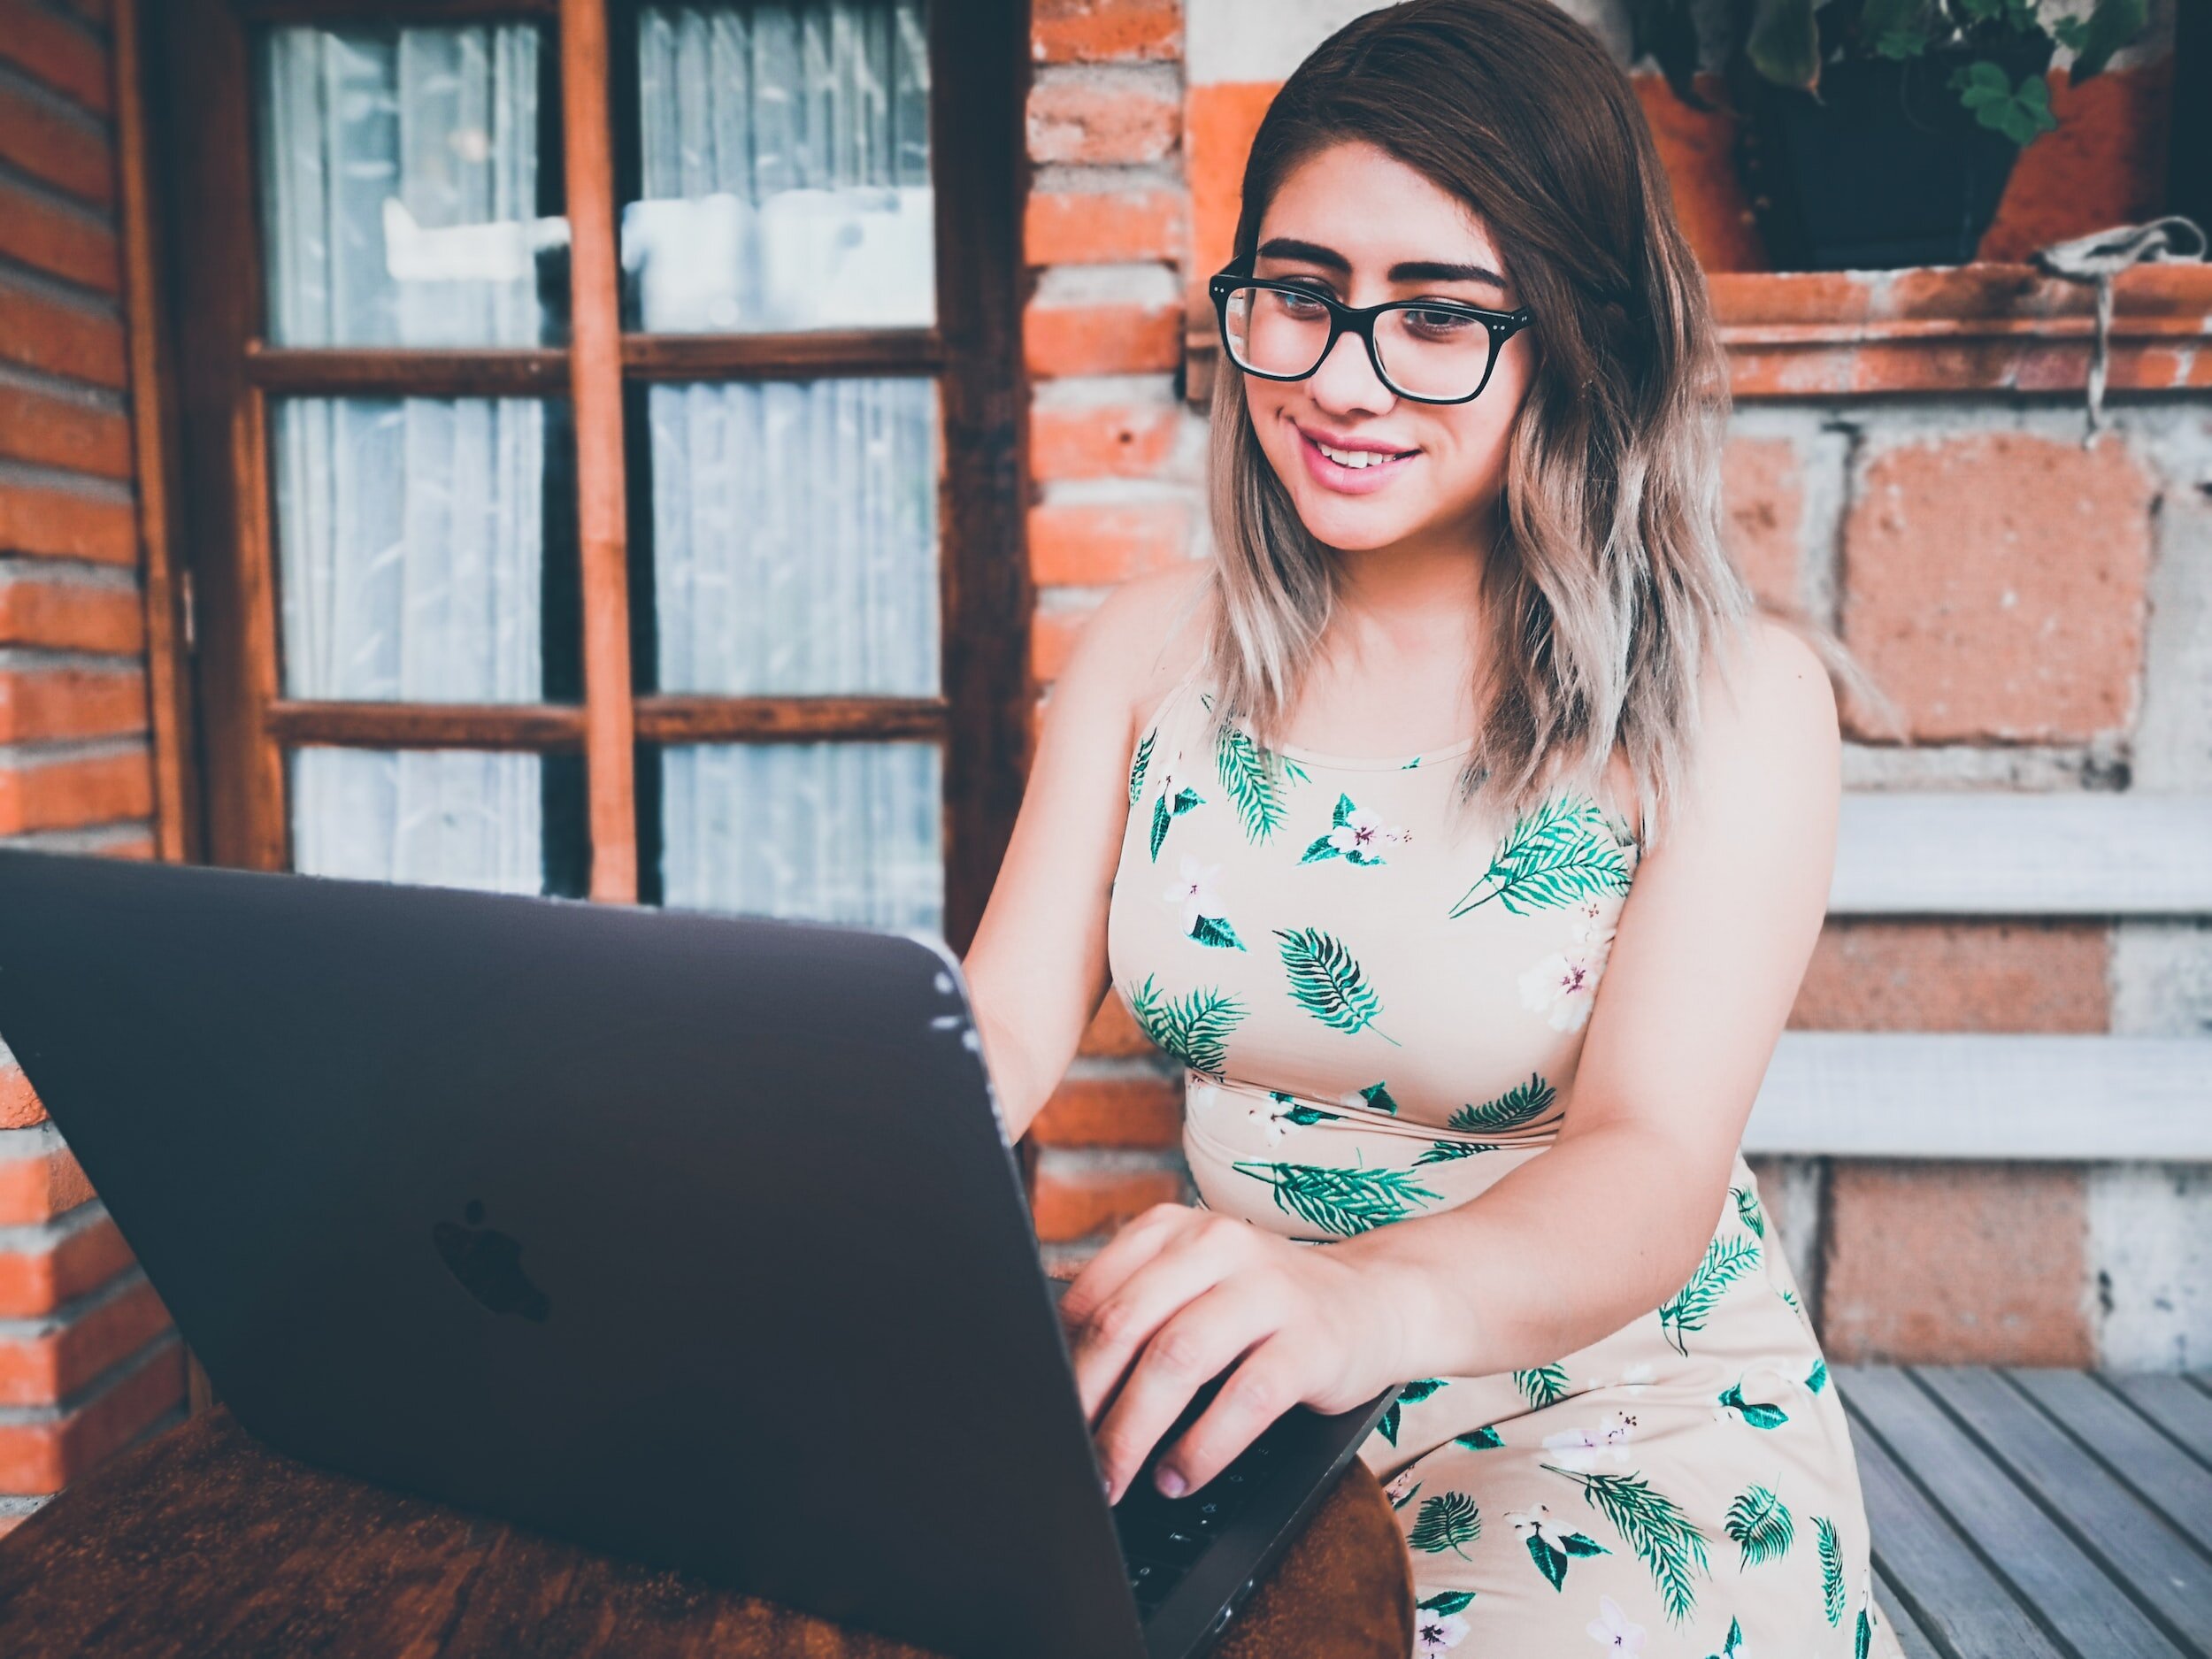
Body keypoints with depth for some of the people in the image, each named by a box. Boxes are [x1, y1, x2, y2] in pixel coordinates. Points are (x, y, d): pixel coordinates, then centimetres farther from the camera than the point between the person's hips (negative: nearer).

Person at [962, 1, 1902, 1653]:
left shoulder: (1731, 693, -10)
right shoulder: (1154, 645, 1)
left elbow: (1657, 1163, -22)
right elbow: (1006, 1024, -5)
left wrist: (1376, 1297, -44)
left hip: (1623, 1419, -2)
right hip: (1245, 1409, 3)